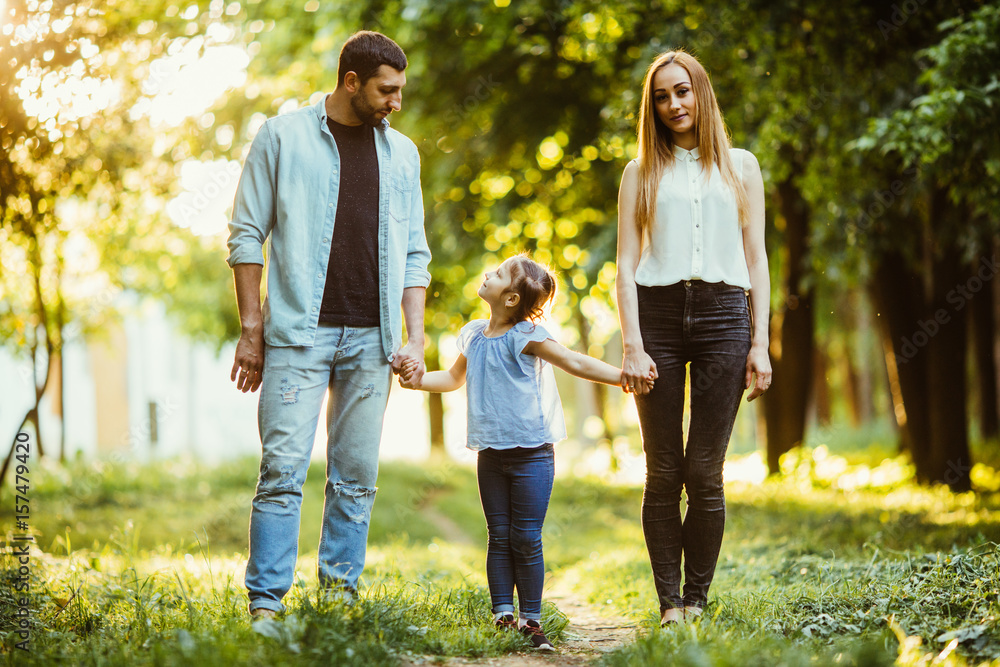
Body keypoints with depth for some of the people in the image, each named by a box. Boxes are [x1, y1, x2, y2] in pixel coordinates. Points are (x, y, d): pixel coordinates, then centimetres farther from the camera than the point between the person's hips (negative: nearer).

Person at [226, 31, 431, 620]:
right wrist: (251, 328, -3)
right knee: (283, 470, -8)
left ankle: (341, 594, 13)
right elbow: (248, 234, 2)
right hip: (298, 333, -4)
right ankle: (266, 605, -5)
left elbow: (414, 253, 15)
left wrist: (416, 338, 6)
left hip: (371, 339, 4)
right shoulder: (283, 137, 3)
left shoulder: (402, 153, 14)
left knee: (357, 477, 5)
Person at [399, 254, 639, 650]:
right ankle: (502, 616, 10)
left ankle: (531, 620, 5)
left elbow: (574, 362, -15)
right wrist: (419, 381, 12)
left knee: (526, 540, -2)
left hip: (531, 453, -5)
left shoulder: (524, 336, -9)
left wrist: (624, 376, -26)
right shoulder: (473, 335, 10)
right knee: (499, 537, 6)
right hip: (491, 453, 5)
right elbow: (455, 377, 28)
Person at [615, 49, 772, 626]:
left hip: (722, 314, 0)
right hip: (658, 313, 0)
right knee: (664, 473, -2)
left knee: (705, 473, -4)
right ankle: (669, 604, 3)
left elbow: (756, 258, 11)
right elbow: (627, 264, 7)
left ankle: (697, 600, 5)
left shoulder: (740, 167, 14)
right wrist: (632, 345, -6)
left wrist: (760, 343, 2)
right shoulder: (642, 172, 13)